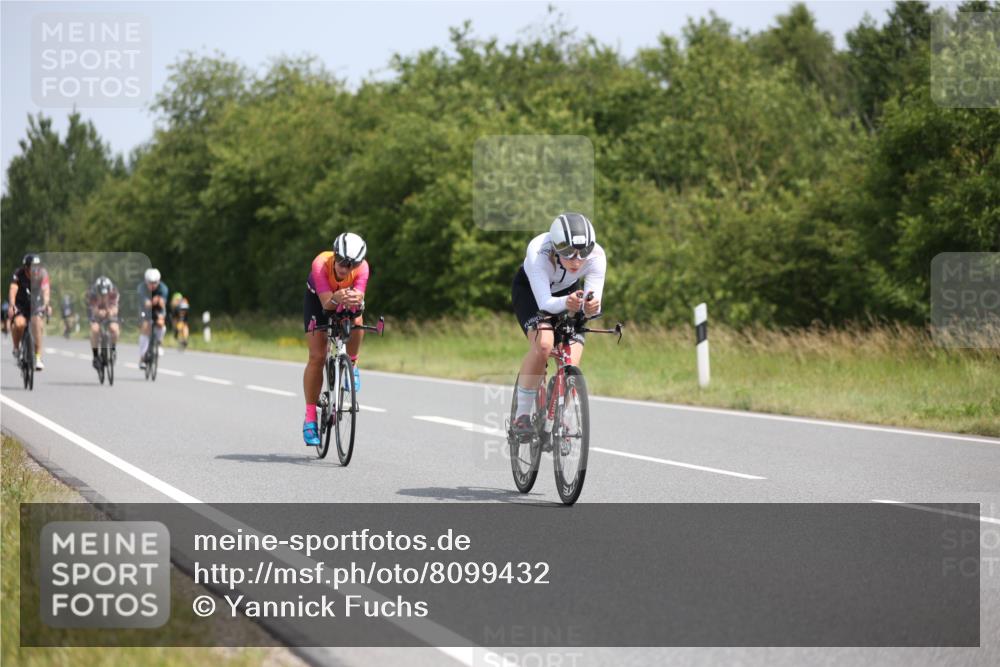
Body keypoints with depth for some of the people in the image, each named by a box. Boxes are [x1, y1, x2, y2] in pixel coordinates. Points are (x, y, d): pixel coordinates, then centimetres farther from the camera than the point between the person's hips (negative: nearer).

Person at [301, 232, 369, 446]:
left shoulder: (362, 268, -32)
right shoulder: (321, 264, -38)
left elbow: (359, 297, -42)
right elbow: (326, 303, -43)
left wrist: (354, 300, -65)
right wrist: (337, 298, -65)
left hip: (346, 302, 2)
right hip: (318, 299, -2)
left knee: (356, 323, -33)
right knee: (317, 357, -10)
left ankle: (351, 364, 0)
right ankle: (310, 418, -3)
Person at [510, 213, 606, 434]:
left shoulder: (596, 256, -33)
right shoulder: (538, 252, -39)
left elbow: (593, 301, -37)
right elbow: (545, 303, -44)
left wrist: (591, 307, -60)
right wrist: (565, 303, -64)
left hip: (569, 292, 3)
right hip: (530, 290, -3)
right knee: (543, 344, -31)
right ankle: (522, 415, -15)